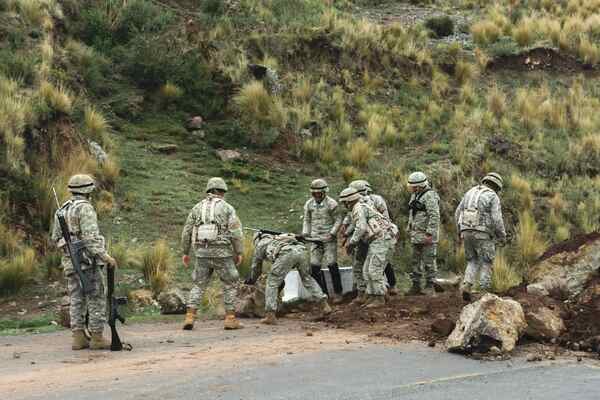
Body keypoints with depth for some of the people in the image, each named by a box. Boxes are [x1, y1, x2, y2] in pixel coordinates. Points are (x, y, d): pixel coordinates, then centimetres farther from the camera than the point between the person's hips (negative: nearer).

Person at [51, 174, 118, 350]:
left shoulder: (62, 210, 12)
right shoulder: (85, 208, -13)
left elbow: (56, 238, 15)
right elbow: (90, 237, -22)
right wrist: (105, 256, -22)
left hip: (69, 262, 8)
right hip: (88, 261, -8)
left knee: (77, 300, 9)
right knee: (96, 300, -1)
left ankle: (78, 338, 8)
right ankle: (97, 338, -1)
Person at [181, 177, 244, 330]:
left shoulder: (197, 208, 11)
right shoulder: (227, 208, 0)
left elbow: (187, 232, 10)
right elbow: (236, 232, -8)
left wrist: (186, 253, 18)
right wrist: (239, 253, -1)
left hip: (202, 253, 3)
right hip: (221, 253, -3)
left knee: (198, 286, 12)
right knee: (230, 284, 11)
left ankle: (190, 318, -2)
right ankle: (230, 319, 6)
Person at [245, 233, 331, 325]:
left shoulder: (260, 244, 34)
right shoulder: (277, 239, 48)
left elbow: (256, 266, 41)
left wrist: (252, 280, 60)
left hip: (287, 254, -5)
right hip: (300, 251, 5)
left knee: (272, 283, 7)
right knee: (307, 278, 27)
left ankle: (270, 316, 1)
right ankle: (324, 304, 19)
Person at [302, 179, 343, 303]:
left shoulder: (331, 203, -9)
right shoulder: (309, 204, 5)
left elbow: (338, 220, -4)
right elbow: (307, 221, 15)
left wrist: (332, 234, -13)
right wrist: (305, 234, 4)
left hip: (329, 238, -4)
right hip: (315, 238, 5)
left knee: (331, 265, -6)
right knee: (315, 267, 0)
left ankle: (338, 293, 5)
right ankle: (323, 293, 12)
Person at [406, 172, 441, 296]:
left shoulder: (429, 195, -15)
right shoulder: (415, 195, 14)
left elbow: (434, 216, -22)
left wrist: (430, 234, -25)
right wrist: (410, 230, 22)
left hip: (427, 235, -9)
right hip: (416, 235, 9)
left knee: (428, 261, -4)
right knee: (416, 261, 12)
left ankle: (430, 286, 2)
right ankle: (416, 285, 18)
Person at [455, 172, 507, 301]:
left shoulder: (470, 193, 14)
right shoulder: (493, 197, -4)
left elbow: (458, 214, 14)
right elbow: (497, 220, -12)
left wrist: (461, 232, 24)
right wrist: (502, 236, 1)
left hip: (467, 232, 5)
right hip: (483, 234, -5)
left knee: (473, 262, 17)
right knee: (486, 264, 7)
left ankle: (466, 286, -3)